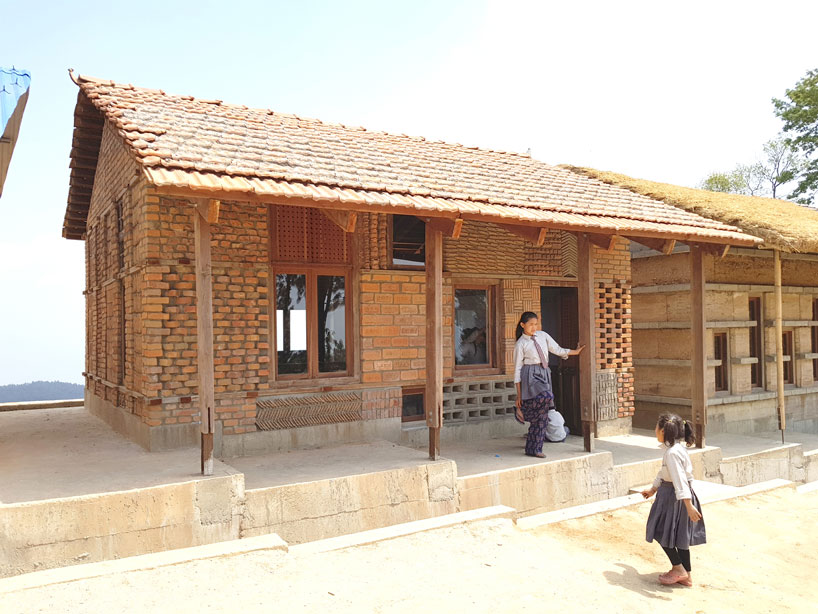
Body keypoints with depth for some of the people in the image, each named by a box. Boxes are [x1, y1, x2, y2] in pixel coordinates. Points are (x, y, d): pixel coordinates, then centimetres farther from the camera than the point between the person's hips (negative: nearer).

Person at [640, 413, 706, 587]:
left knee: (662, 533, 5)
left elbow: (680, 480, -31)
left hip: (674, 498, -9)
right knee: (679, 536, 15)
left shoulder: (672, 453, -24)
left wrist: (689, 505, -35)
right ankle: (686, 576, 23)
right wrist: (653, 489, 33)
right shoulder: (677, 448, 8)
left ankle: (678, 569, 14)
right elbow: (663, 473, 21)